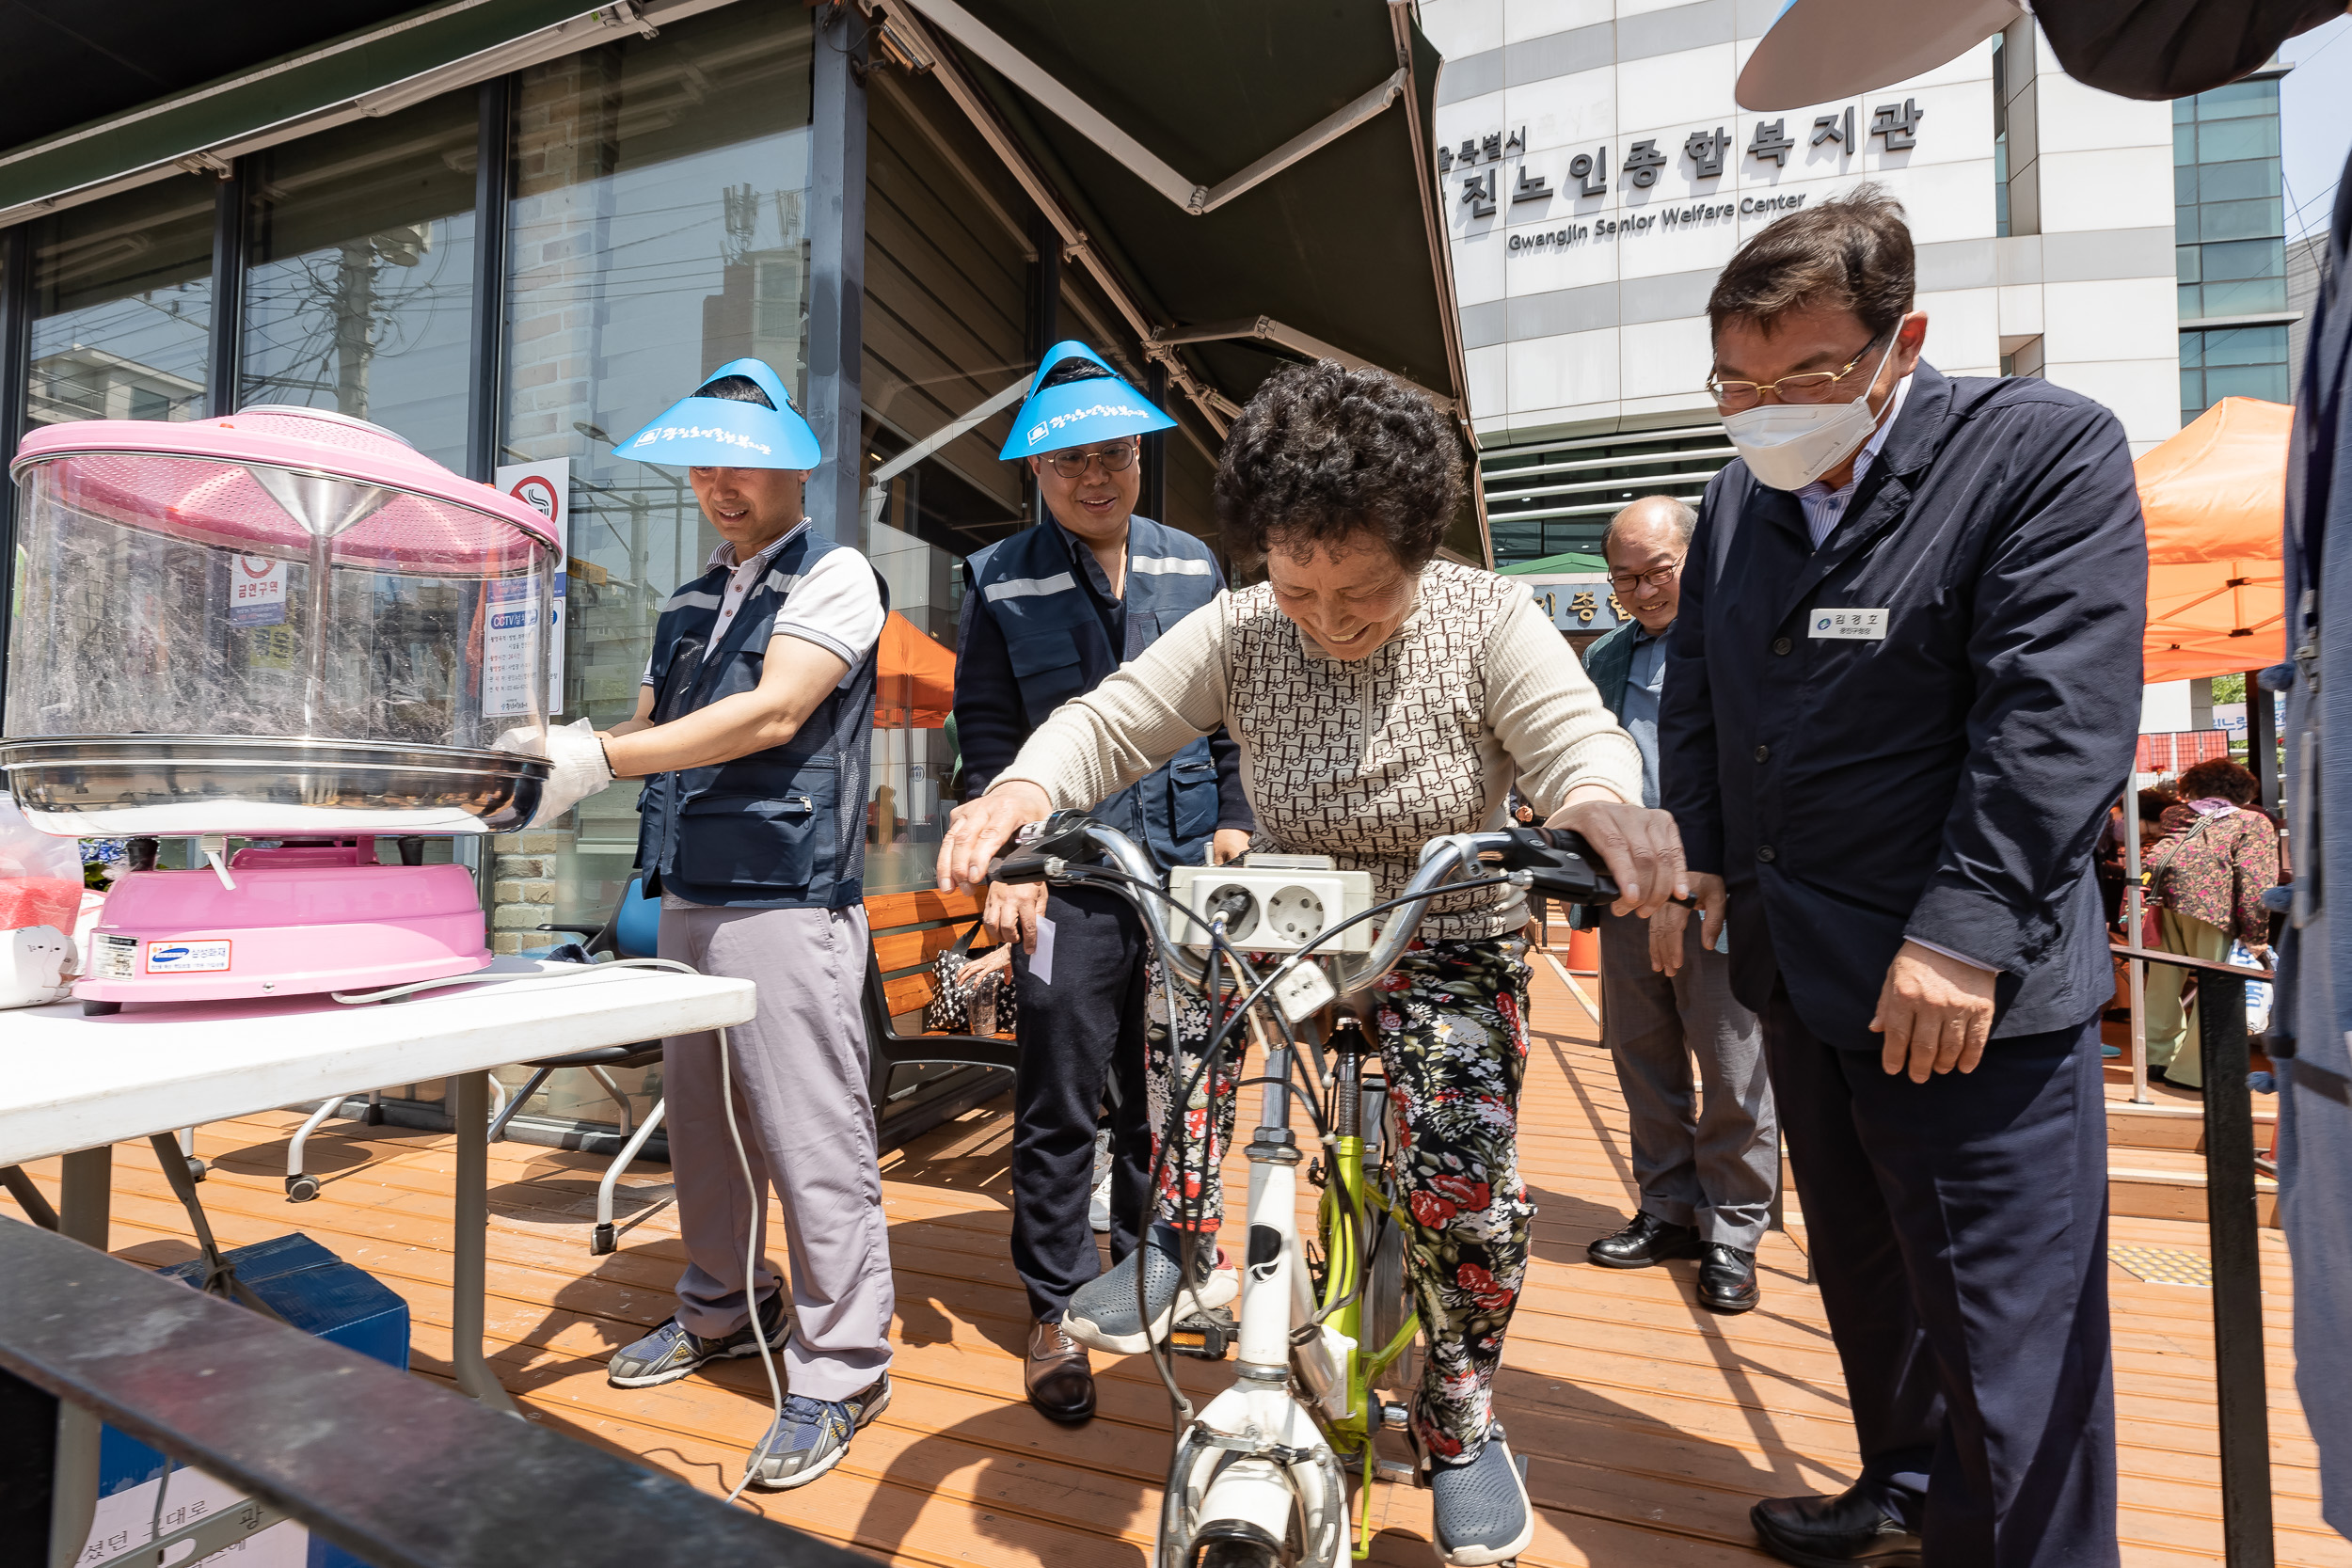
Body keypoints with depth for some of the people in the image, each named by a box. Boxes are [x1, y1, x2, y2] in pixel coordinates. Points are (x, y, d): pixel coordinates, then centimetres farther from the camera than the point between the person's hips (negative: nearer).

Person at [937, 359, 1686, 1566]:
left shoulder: (1487, 620, -12)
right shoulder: (1239, 631, -10)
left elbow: (1576, 737, -21)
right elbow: (1111, 720, -14)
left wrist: (1601, 801, -45)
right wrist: (1021, 790, -35)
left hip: (1449, 945, -2)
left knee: (1462, 1163, -17)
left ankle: (1459, 1417, 14)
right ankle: (1178, 1236, -3)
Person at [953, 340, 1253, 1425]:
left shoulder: (1191, 565, 10)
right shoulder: (1000, 582, 1)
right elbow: (988, 735, -2)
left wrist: (1232, 815, 7)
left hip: (1182, 865, 4)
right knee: (1061, 1099, 4)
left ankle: (1151, 1260, 38)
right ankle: (1055, 1312, 21)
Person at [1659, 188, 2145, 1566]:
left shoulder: (2050, 451, -10)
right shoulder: (1741, 493, 9)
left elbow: (2058, 714, -19)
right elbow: (1695, 688, 15)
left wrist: (1966, 935, -23)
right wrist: (1701, 851, 6)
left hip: (1968, 989, -7)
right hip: (1798, 973, 7)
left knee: (2004, 1322, 4)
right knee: (1861, 1269, 23)